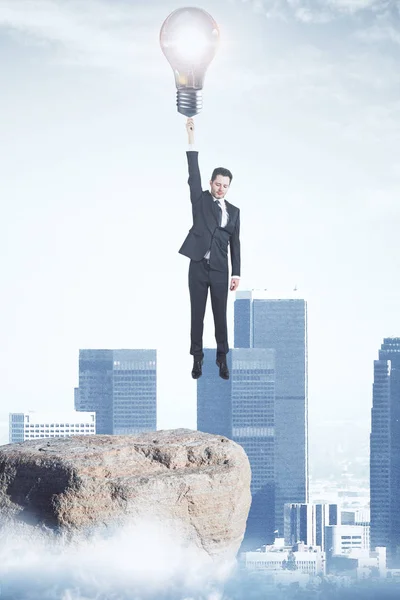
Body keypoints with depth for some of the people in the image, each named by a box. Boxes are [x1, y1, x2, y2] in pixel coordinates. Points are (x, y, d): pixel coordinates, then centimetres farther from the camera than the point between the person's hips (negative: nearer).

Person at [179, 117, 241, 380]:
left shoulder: (234, 211, 10)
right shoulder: (201, 200, 5)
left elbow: (235, 243, 10)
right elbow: (194, 175, -6)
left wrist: (237, 273, 5)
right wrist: (192, 141, -14)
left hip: (220, 270, 1)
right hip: (198, 267, -1)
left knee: (221, 316, 4)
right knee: (197, 315, 3)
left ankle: (222, 358, 13)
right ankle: (197, 359, 9)